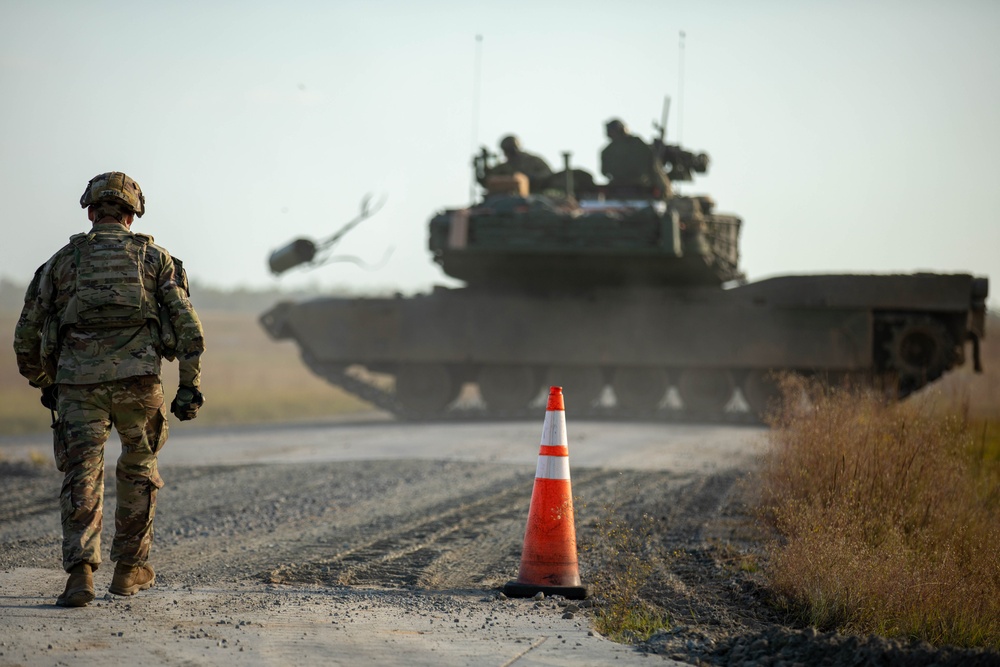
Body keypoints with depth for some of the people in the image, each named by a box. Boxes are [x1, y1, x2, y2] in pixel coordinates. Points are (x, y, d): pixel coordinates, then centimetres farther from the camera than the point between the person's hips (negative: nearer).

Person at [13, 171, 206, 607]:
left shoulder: (63, 260, 15)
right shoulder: (155, 258, 14)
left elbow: (27, 334, 17)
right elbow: (188, 326, 4)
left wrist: (43, 383, 30)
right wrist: (190, 387, 6)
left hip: (78, 382, 0)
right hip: (137, 378, 0)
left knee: (82, 478, 1)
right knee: (138, 471, 19)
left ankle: (80, 572, -17)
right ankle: (129, 570, 23)